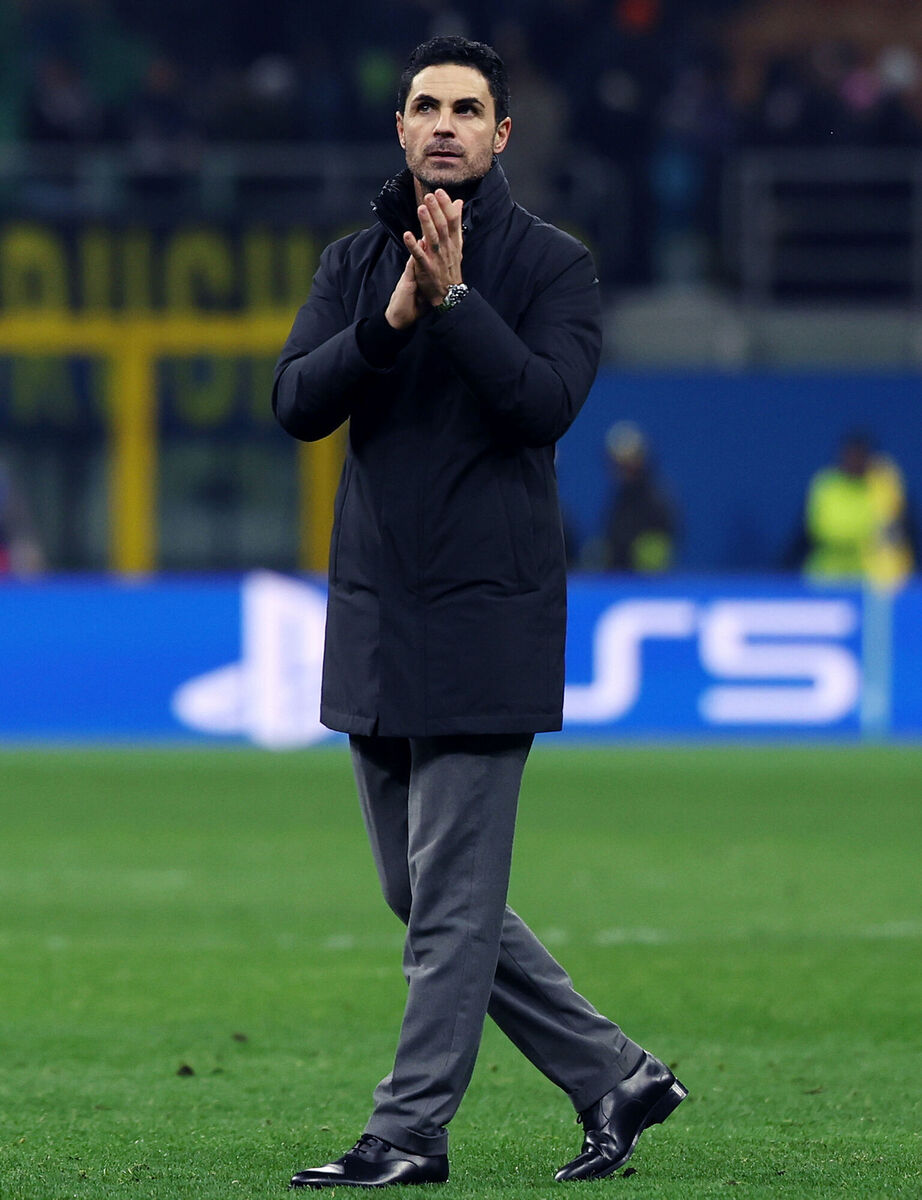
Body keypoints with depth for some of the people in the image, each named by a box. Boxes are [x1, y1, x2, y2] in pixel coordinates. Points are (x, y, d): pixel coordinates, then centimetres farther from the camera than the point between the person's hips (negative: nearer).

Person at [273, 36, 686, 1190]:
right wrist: (392, 320, -16)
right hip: (371, 616, 6)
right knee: (423, 895, 9)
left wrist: (456, 297, -23)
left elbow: (548, 401, -16)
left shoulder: (551, 263, -2)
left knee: (451, 899, -6)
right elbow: (297, 400, -2)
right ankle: (613, 1076, 18)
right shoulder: (355, 262, 11)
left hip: (486, 618, -6)